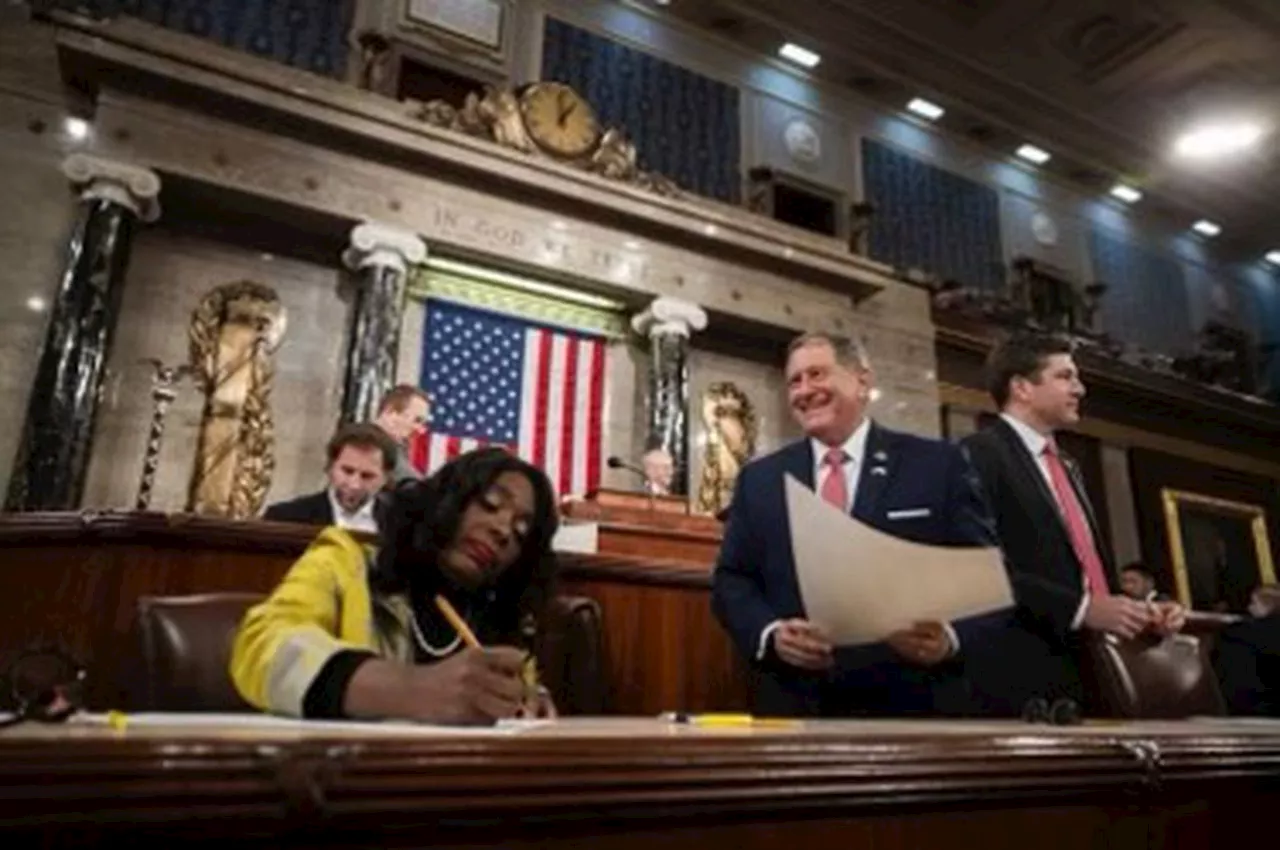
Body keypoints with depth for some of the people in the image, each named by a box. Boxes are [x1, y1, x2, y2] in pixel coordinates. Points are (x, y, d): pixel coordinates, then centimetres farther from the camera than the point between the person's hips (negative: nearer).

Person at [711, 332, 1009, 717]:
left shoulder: (938, 464, 1)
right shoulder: (758, 479, 8)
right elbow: (731, 580, 6)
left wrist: (951, 636, -20)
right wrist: (770, 634, -13)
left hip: (914, 704, -1)